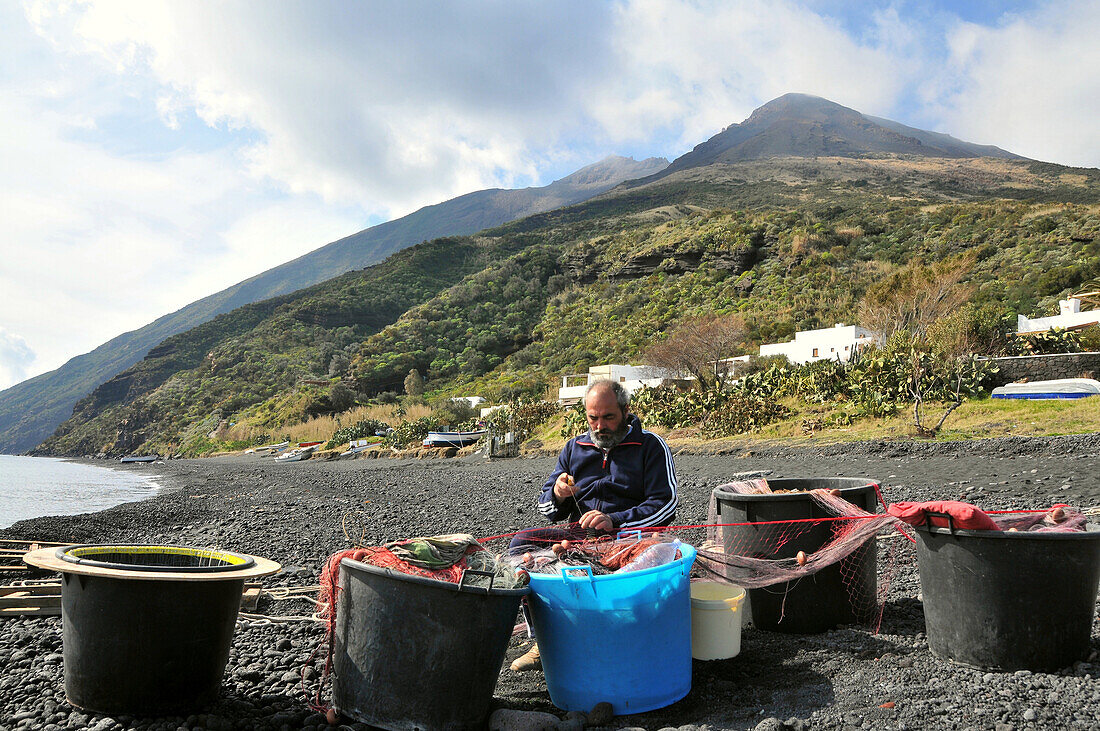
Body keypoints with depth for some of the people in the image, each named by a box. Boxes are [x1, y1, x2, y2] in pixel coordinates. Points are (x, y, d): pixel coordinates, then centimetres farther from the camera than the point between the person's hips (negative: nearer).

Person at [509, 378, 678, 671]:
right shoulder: (574, 447, 18)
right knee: (522, 542, -21)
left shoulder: (650, 446, 6)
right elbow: (547, 509, 20)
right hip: (578, 534, 5)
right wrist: (557, 495, -6)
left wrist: (615, 521, -19)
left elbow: (666, 504, -6)